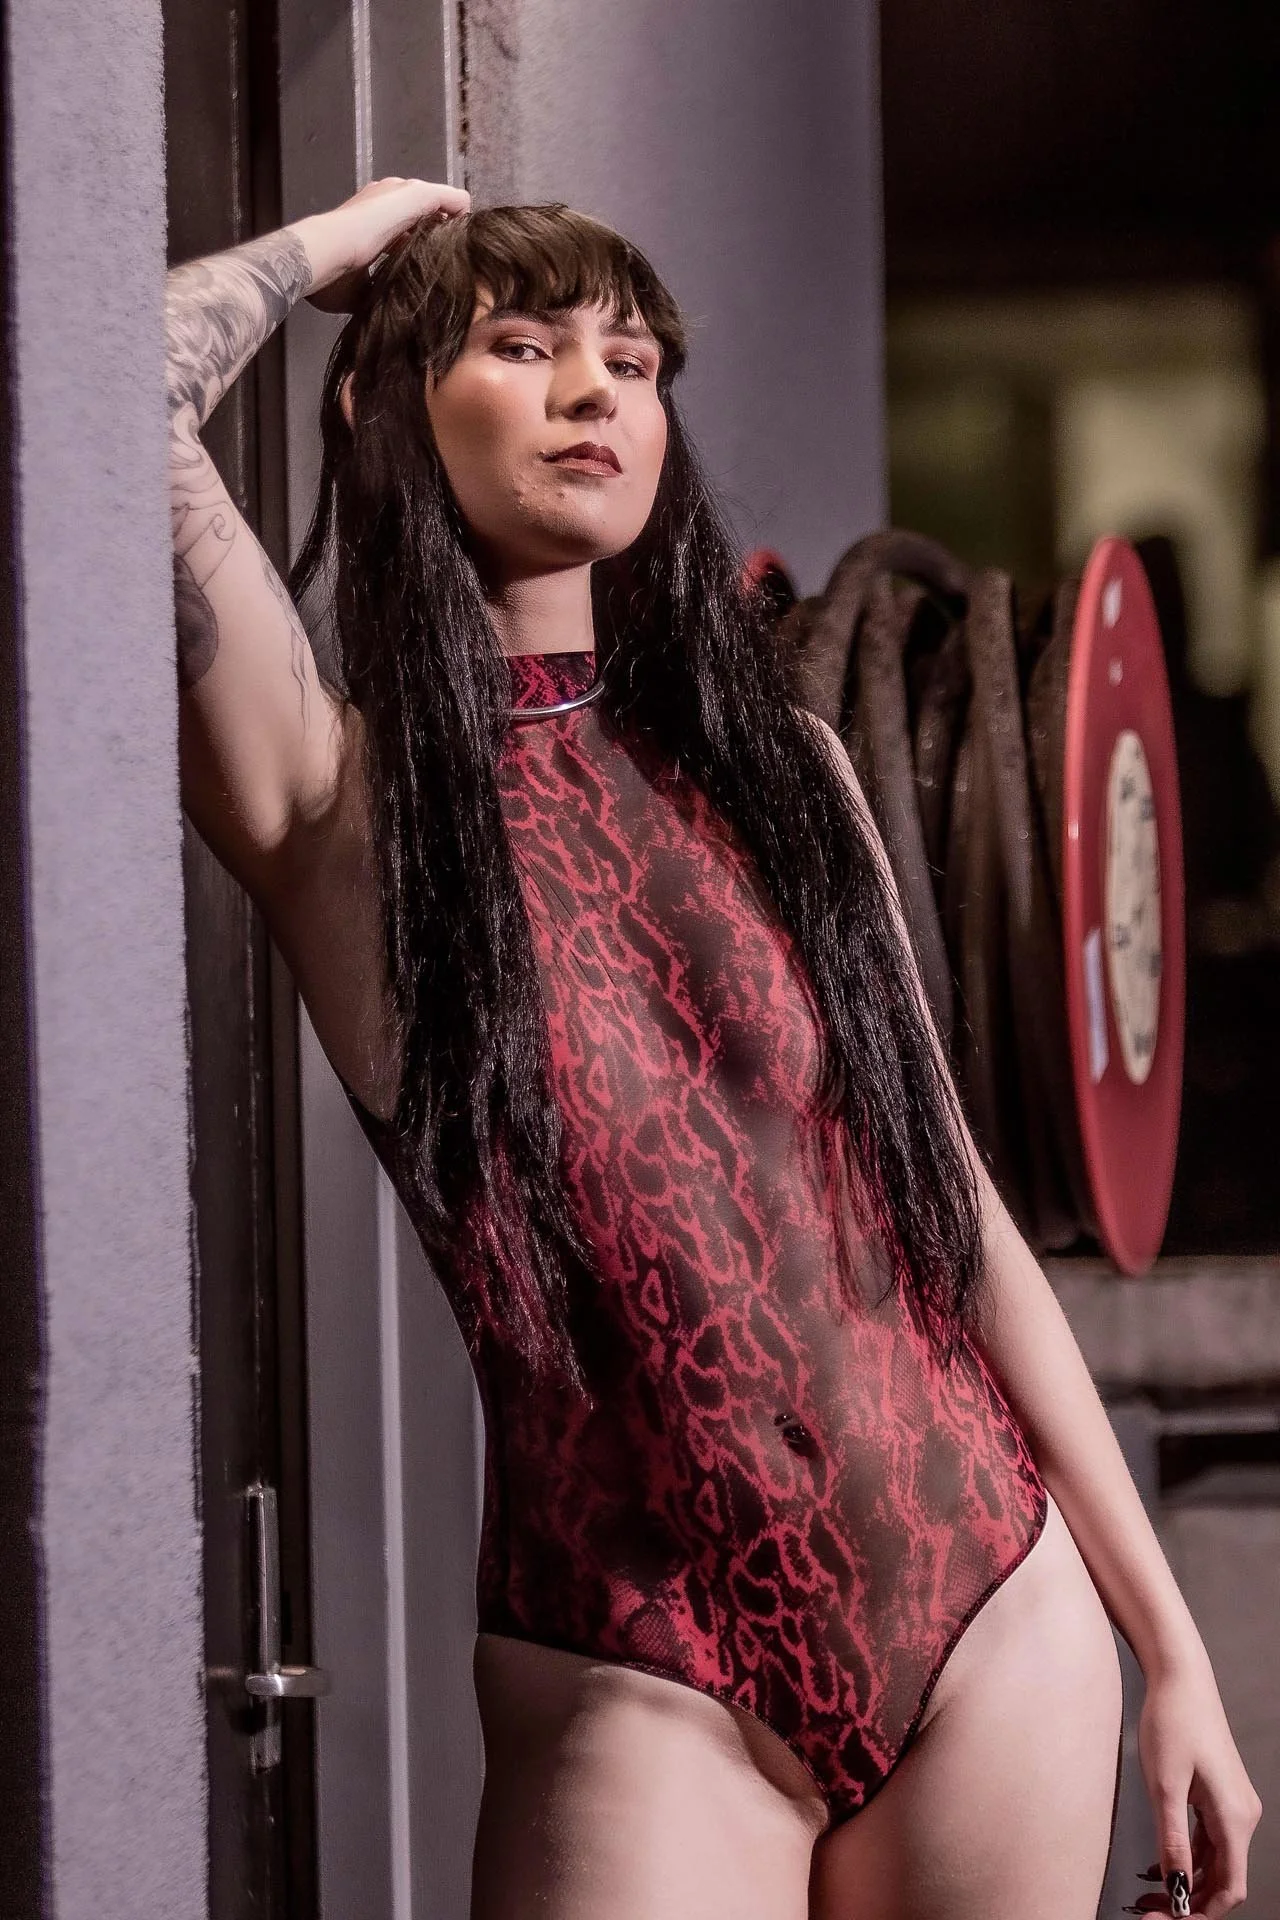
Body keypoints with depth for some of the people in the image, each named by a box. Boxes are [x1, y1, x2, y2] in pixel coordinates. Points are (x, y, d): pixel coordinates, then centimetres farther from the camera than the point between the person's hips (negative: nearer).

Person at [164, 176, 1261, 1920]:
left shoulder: (770, 759, 8)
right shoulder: (344, 791, -4)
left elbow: (954, 1205, 11)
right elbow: (119, 398, -20)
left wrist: (1169, 1646, 10)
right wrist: (343, 237, 0)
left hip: (999, 1621, 4)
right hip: (652, 1693, -4)